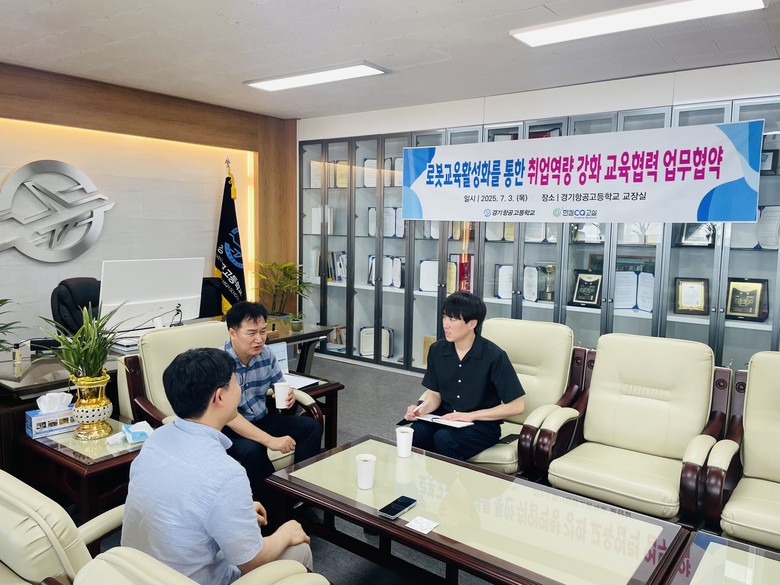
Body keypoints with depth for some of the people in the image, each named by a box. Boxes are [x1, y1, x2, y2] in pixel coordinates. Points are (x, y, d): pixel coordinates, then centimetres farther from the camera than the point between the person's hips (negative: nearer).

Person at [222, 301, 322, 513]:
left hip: (261, 419, 7)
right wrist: (270, 440, -38)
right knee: (251, 449, -36)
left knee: (311, 427, -5)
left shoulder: (265, 354, -4)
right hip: (229, 429, -7)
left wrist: (287, 396, -16)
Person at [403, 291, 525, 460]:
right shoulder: (437, 350, 0)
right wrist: (422, 409, -12)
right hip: (446, 419, 4)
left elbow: (517, 405, -12)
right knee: (416, 432, -28)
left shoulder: (494, 356, -16)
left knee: (444, 439, -33)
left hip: (482, 424, -4)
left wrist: (471, 416, -16)